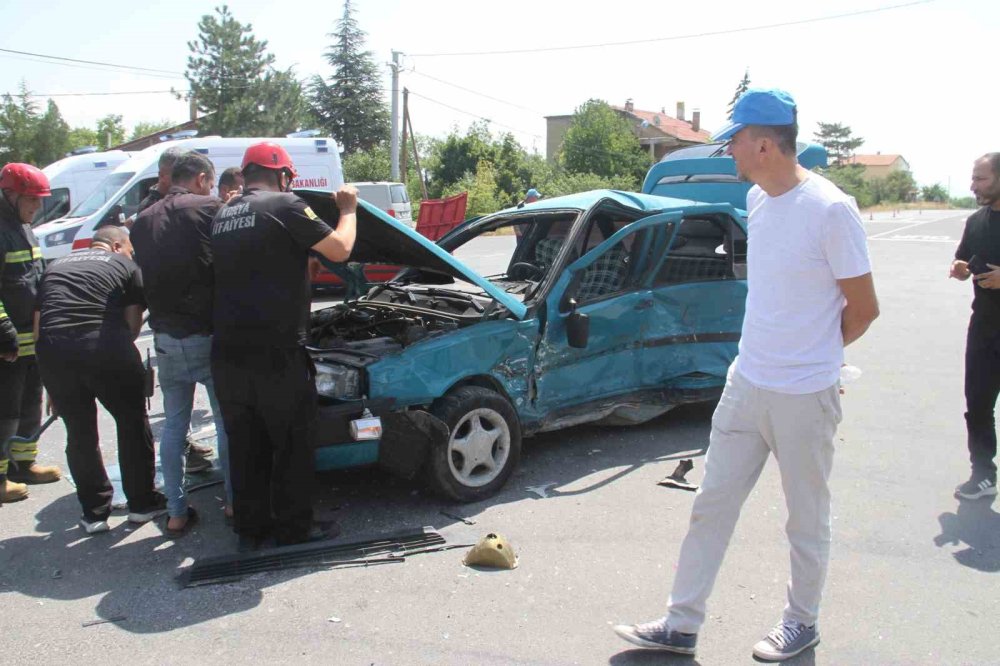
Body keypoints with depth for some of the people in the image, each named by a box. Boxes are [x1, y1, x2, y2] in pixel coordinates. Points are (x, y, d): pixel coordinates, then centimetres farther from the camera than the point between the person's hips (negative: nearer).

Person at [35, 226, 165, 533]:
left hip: (52, 350, 4)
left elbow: (38, 320, 21)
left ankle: (94, 512, 24)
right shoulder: (125, 266, 14)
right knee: (132, 424, 14)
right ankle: (142, 503, 23)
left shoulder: (54, 266, 26)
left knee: (79, 433, 17)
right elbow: (133, 321, 5)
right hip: (105, 347, -3)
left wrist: (51, 387, 23)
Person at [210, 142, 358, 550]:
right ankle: (293, 529, 17)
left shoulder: (223, 215, 15)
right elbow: (339, 249, -8)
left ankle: (250, 530, 24)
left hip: (227, 355, 7)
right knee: (292, 444, 9)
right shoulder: (283, 206, -6)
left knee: (244, 445, 15)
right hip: (276, 354, -6)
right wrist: (348, 210, 9)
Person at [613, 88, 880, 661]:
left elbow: (863, 309, -9)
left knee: (807, 519, 13)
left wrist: (813, 356, 5)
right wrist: (788, 349, 10)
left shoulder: (831, 210, -18)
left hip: (805, 395, -7)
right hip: (746, 384, 7)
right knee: (712, 505, 11)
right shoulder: (757, 200, 5)